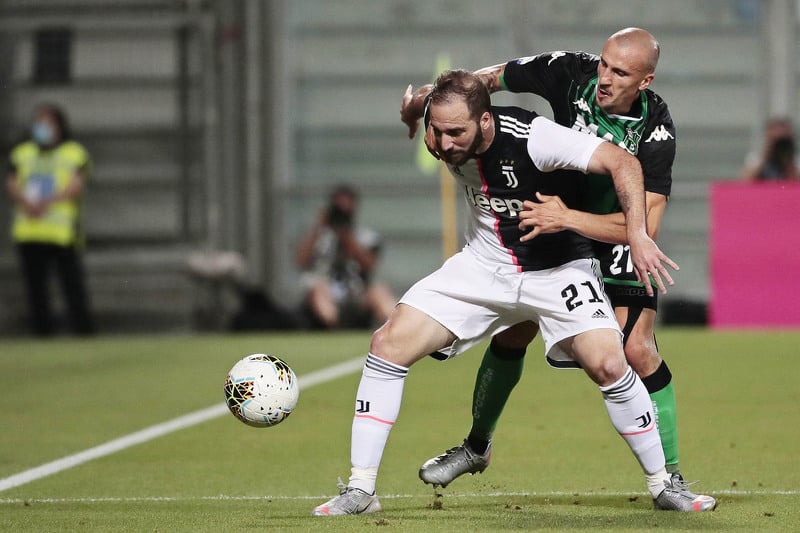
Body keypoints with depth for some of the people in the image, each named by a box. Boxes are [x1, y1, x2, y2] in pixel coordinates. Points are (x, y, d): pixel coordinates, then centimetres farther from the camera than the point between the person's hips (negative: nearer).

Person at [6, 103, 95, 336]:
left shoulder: (75, 153, 6)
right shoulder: (22, 153, 18)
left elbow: (76, 186, -7)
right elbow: (12, 184, 6)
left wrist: (48, 202, -20)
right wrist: (27, 203, -14)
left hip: (62, 232, -4)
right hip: (28, 230, 4)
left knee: (73, 284, -7)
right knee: (35, 286, 5)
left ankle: (83, 329, -4)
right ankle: (42, 329, 10)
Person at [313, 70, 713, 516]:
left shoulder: (531, 137, -28)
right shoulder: (445, 135, -12)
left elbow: (623, 162, -30)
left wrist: (638, 235, -41)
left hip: (558, 269, -4)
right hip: (485, 263, 4)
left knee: (608, 365, -24)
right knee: (389, 344, -11)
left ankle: (663, 485, -2)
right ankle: (360, 489, -4)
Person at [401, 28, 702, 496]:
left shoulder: (656, 131, -31)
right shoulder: (571, 72, -23)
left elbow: (645, 225, -36)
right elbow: (494, 77, -5)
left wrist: (568, 219, -42)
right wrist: (429, 96, -16)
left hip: (616, 237, -3)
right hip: (553, 221, 3)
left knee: (638, 351, -15)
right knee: (513, 332, 4)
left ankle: (670, 476, -1)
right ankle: (477, 446, 27)